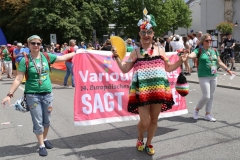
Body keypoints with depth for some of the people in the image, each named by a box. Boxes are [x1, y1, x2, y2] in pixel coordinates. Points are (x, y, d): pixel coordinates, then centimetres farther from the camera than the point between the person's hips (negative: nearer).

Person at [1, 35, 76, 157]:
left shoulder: (46, 56, 1)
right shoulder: (25, 60, -9)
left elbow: (62, 58, 12)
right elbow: (18, 79, -10)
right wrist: (9, 94, -15)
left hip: (47, 93, 3)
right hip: (32, 95, -3)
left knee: (46, 120, 15)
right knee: (38, 122, 3)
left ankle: (45, 139, 38)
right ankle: (41, 146, 19)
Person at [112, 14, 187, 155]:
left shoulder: (160, 50, 10)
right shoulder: (135, 52, 8)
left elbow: (168, 68, 16)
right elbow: (125, 69, 8)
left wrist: (181, 61, 5)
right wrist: (117, 57, 0)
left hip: (158, 89, 2)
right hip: (142, 90, -2)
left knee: (154, 119, 9)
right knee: (145, 121, -5)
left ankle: (149, 143, 31)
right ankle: (140, 138, 28)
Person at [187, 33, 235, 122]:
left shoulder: (214, 51, 12)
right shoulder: (199, 50, -4)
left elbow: (219, 62, 18)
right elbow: (192, 55, -22)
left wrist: (228, 70, 17)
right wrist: (186, 55, -43)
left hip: (214, 76, 6)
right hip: (203, 77, -6)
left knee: (211, 96, 11)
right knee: (206, 96, -9)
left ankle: (208, 114, 23)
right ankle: (196, 110, 16)